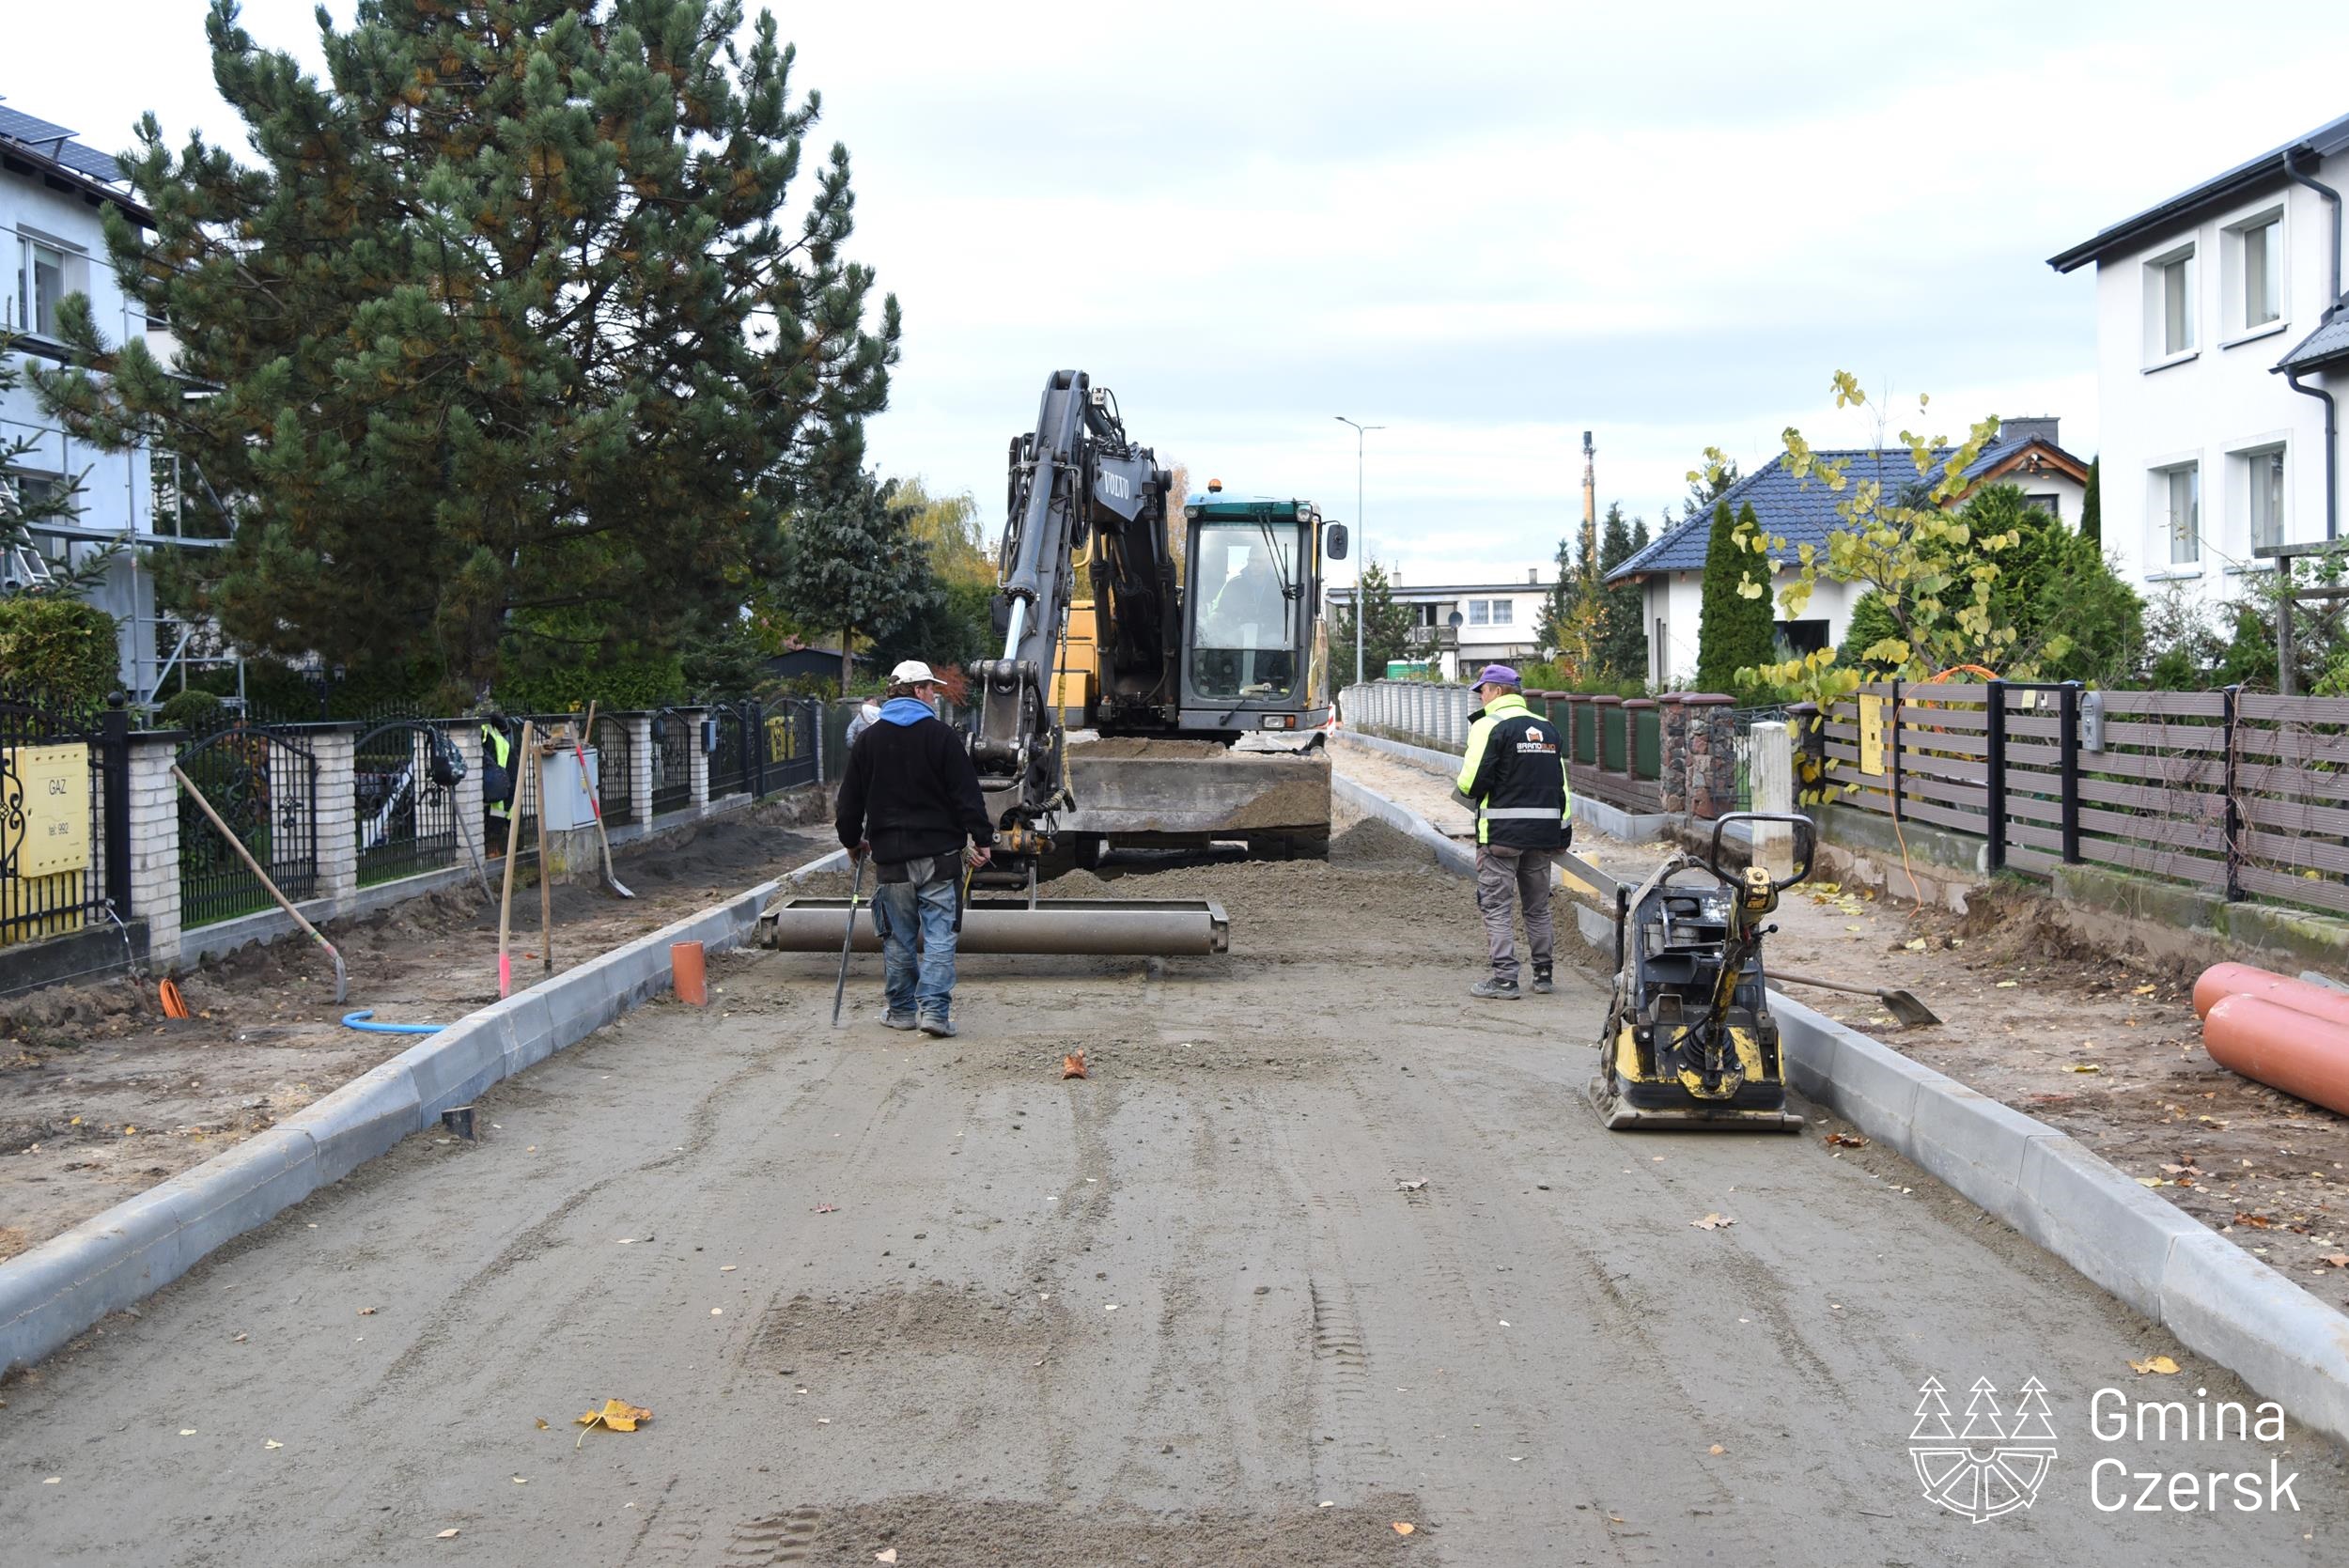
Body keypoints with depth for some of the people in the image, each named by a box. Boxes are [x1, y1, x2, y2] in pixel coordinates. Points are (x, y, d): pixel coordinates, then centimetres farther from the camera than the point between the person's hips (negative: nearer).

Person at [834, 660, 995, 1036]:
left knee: (898, 937, 11)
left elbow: (850, 801, 11)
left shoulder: (867, 741, 6)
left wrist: (852, 841, 25)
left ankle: (902, 1009, 17)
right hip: (939, 853, -3)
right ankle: (934, 1008, -9)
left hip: (890, 857, 3)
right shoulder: (941, 736, -4)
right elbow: (967, 794, -7)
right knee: (939, 934, -1)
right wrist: (982, 838, -1)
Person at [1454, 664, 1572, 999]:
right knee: (1538, 906, 16)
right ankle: (1543, 974, 22)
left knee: (1497, 906, 0)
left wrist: (1470, 793, 7)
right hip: (1543, 831, 6)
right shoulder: (1548, 728, 13)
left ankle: (1505, 978, -4)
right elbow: (1561, 784, 14)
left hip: (1501, 832, -6)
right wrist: (1564, 827, 17)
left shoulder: (1488, 726, -9)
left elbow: (1471, 782, -15)